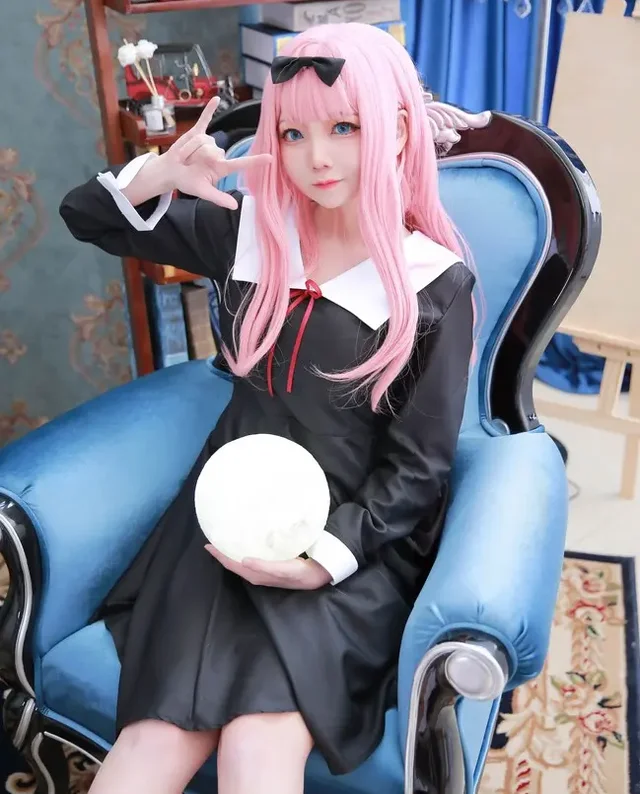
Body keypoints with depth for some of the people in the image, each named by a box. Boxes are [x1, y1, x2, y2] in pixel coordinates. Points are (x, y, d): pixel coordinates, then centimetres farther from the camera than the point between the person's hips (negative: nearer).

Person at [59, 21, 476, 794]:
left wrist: (323, 558, -16)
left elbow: (417, 468, -4)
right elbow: (86, 217, 11)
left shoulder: (436, 282, -5)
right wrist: (159, 176, -10)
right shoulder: (249, 228, 3)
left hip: (354, 539, -2)